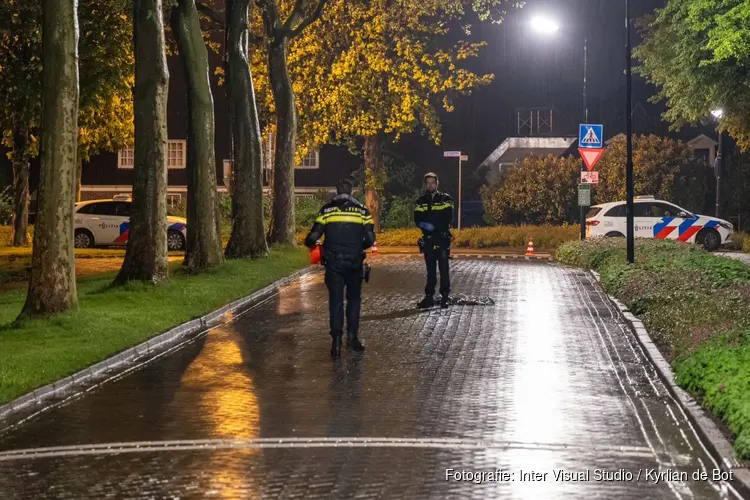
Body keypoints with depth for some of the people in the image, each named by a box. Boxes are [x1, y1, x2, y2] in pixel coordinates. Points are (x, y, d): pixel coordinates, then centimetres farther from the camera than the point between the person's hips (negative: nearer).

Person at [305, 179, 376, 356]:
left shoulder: (327, 210, 0)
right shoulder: (362, 211, 2)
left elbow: (313, 237, -4)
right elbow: (370, 239, -1)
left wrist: (310, 243, 20)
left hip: (334, 262, -1)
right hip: (355, 262, 1)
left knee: (336, 301, 5)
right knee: (354, 299, 16)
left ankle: (336, 340, -3)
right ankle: (352, 336, 13)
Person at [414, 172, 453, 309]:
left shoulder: (445, 199, 3)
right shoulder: (420, 201, 12)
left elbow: (448, 219, -7)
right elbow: (417, 220, 4)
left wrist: (433, 226, -16)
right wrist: (425, 225, -17)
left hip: (442, 239, -3)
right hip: (428, 239, 3)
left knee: (444, 268, -6)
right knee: (430, 269, 6)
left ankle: (445, 296, -3)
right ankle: (429, 296, 8)